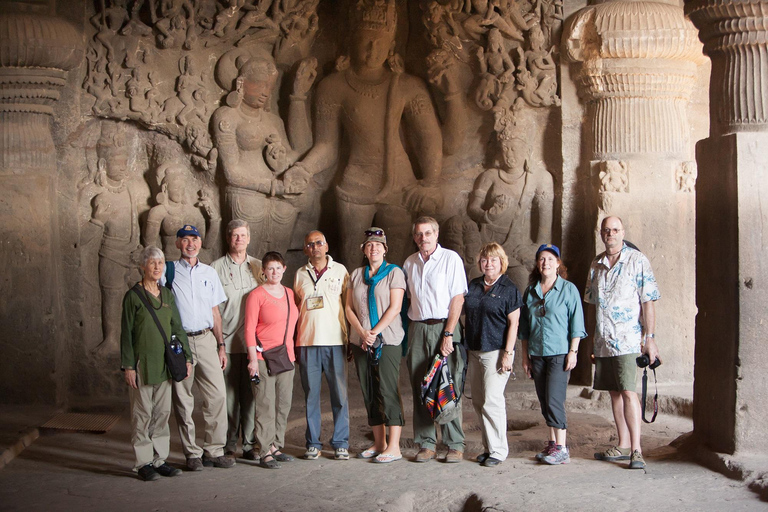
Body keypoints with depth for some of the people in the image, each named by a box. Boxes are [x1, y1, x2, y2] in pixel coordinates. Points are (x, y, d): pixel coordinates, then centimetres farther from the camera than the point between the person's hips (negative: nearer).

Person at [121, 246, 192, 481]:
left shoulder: (167, 295, 11)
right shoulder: (133, 296, -4)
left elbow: (177, 328, 15)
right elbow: (126, 333, -5)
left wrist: (186, 356, 8)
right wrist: (128, 366, -10)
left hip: (164, 363, 5)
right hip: (142, 363, -5)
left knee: (162, 413, 8)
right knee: (142, 414, -1)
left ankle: (160, 459, 16)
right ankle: (143, 463, 6)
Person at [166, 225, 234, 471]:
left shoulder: (210, 273, 14)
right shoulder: (168, 272, 3)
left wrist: (221, 345, 11)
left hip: (206, 339, 3)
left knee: (217, 395, -4)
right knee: (183, 400, 1)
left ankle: (215, 451, 6)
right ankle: (192, 453, 11)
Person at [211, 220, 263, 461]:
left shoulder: (259, 267, 13)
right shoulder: (216, 268, 4)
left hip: (254, 342, 2)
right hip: (227, 343, -2)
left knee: (251, 394, 3)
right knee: (228, 395, -2)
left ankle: (250, 444, 11)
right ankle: (228, 445, 7)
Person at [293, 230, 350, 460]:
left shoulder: (340, 270, 7)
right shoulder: (300, 275, 12)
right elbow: (295, 309, 18)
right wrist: (293, 341, 11)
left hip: (335, 341, -1)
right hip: (307, 342, 2)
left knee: (340, 394, -1)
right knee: (311, 395, 4)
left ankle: (340, 443, 8)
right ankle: (313, 443, 13)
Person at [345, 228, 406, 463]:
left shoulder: (394, 272, 0)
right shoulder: (356, 275, 14)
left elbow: (395, 307, -8)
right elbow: (349, 308, 9)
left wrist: (375, 333, -13)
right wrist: (363, 332, -6)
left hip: (387, 339, -5)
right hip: (360, 341, 5)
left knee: (388, 390, -8)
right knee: (369, 392, 6)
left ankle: (393, 447, -6)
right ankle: (379, 443, 15)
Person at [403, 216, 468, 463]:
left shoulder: (451, 259, -2)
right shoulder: (409, 263, 13)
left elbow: (458, 299, -7)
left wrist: (448, 334, -13)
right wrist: (407, 333, 8)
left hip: (444, 328, -4)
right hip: (417, 330, 4)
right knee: (420, 389, 3)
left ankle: (455, 445, 4)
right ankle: (426, 444, 11)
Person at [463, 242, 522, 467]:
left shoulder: (509, 288, -3)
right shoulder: (473, 285, 13)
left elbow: (513, 323, -6)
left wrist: (508, 353, -13)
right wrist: (466, 347, 11)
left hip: (496, 351, -6)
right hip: (474, 351, 6)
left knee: (492, 400, -9)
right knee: (478, 402, 7)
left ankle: (498, 450, 0)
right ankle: (488, 447, 17)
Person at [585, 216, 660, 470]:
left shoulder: (638, 261, -5)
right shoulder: (596, 264, 12)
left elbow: (648, 302, -8)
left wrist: (650, 337, -12)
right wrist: (595, 334, 16)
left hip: (628, 340, -6)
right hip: (603, 341, 6)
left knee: (628, 392, -12)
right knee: (614, 392, 10)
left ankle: (636, 450, -8)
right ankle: (623, 446, 18)